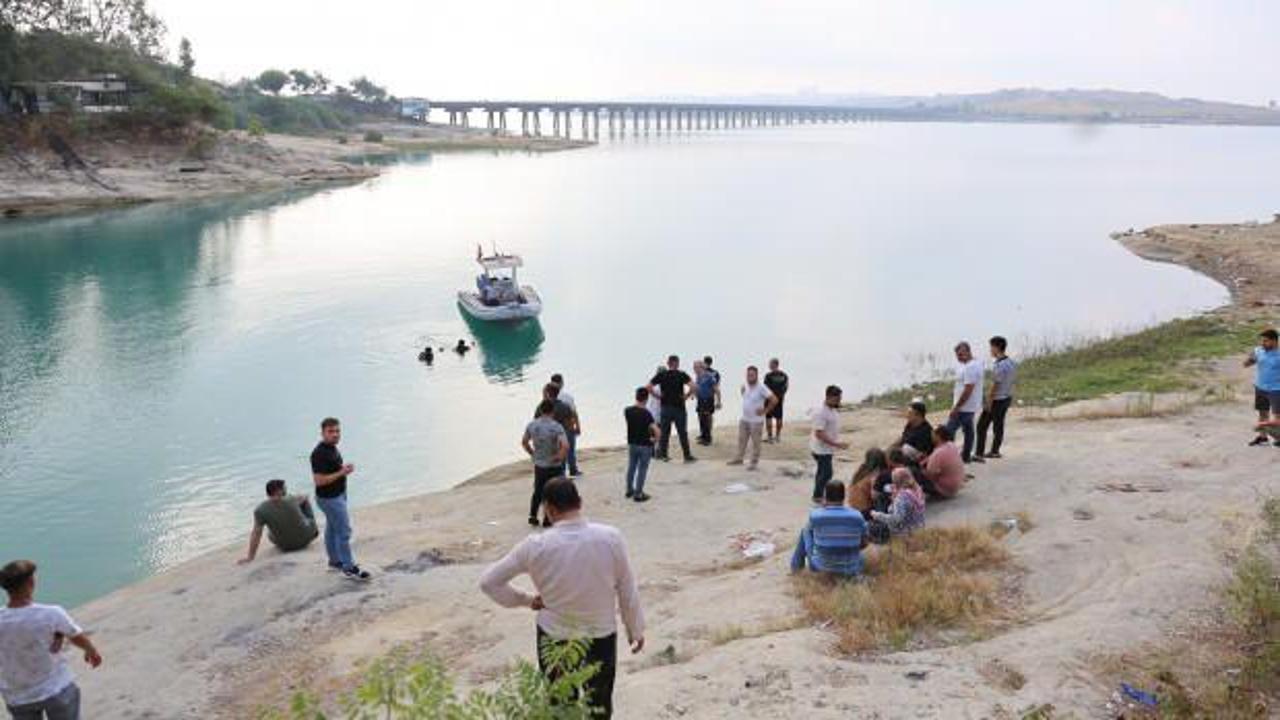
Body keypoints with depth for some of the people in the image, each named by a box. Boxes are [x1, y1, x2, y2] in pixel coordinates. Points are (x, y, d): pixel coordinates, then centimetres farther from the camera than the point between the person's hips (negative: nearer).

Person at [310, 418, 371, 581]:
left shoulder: (332, 447, 4)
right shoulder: (319, 454, -26)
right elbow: (319, 480, -28)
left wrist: (345, 468, 5)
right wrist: (342, 473, -27)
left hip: (338, 495, 10)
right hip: (330, 499, -10)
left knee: (332, 529, 20)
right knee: (344, 532, -4)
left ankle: (335, 561, 32)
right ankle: (350, 568, 3)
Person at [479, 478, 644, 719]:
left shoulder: (535, 546, -19)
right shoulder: (611, 537, -18)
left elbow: (488, 582, -11)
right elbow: (627, 589, -7)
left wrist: (525, 600, 1)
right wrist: (636, 629, 8)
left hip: (554, 637, 0)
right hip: (601, 636, 0)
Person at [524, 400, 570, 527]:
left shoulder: (532, 425, -5)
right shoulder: (556, 427, -21)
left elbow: (524, 442, 8)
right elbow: (565, 446, -31)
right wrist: (560, 457, -15)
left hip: (538, 465, 4)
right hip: (553, 467, -4)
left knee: (538, 491, 22)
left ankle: (532, 516, 20)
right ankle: (547, 520, 17)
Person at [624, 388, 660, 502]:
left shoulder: (627, 411, -5)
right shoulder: (646, 413, -22)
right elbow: (657, 431, -29)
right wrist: (655, 439, -10)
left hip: (631, 444, 5)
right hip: (645, 445, -5)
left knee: (631, 467, 19)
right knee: (642, 470, 6)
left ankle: (629, 490, 31)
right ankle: (638, 494, 10)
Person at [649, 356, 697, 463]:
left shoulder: (661, 375, 0)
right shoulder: (682, 375, -8)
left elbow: (649, 387, -4)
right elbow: (692, 386, -21)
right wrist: (686, 396, -7)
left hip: (665, 407, 3)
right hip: (679, 407, -3)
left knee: (664, 431, 12)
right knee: (682, 432, 5)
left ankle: (663, 454, 16)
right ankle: (687, 456, 10)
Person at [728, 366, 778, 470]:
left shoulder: (761, 388, -20)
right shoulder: (745, 386, 1)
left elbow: (774, 400, -21)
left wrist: (765, 411, -16)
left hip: (756, 421, -7)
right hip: (744, 419, 7)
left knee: (755, 443, 5)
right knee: (742, 440, 17)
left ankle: (754, 462, 16)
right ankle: (739, 458, 30)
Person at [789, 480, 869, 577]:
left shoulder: (815, 515, -17)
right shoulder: (857, 516, -13)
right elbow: (864, 543, 0)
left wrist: (823, 508, 10)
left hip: (823, 567, -2)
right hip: (852, 570, 2)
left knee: (806, 531, 24)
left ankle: (797, 565, 38)